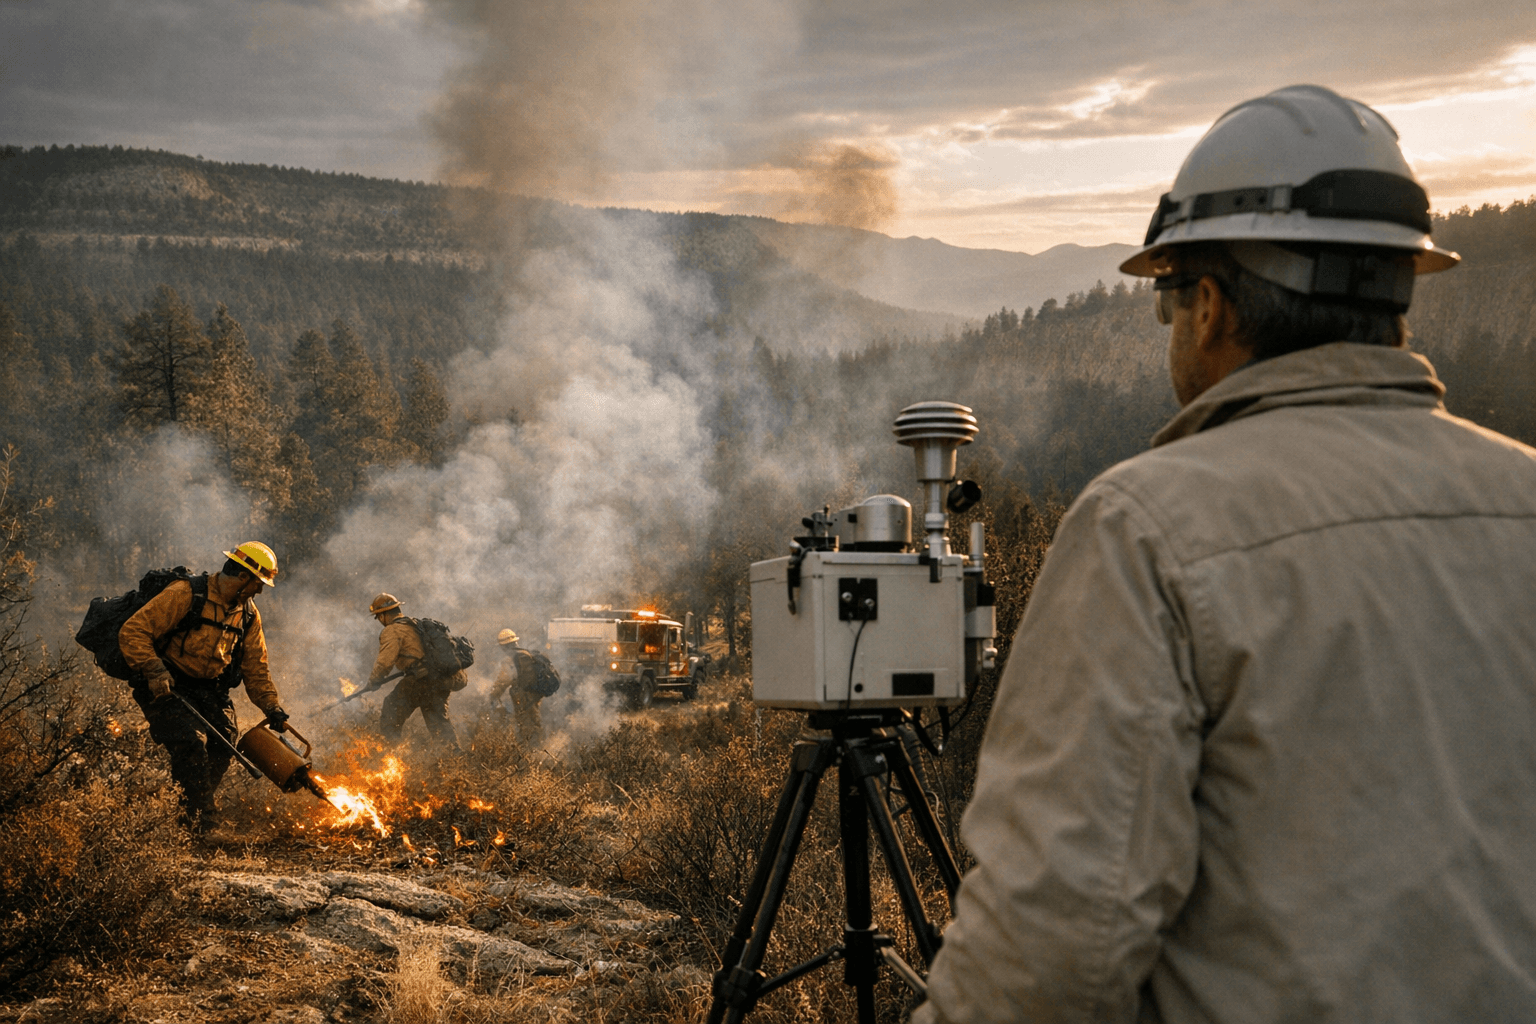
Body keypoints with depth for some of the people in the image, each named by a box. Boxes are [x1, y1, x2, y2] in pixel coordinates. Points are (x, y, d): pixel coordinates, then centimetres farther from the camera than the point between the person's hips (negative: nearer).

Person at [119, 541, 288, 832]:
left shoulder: (248, 614, 8)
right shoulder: (185, 595, -15)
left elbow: (255, 667, 15)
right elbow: (132, 632, -18)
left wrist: (271, 706, 5)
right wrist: (153, 670, -29)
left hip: (210, 691, 6)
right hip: (167, 688, -6)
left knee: (222, 746, -12)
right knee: (192, 743, -24)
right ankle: (199, 825, -14)